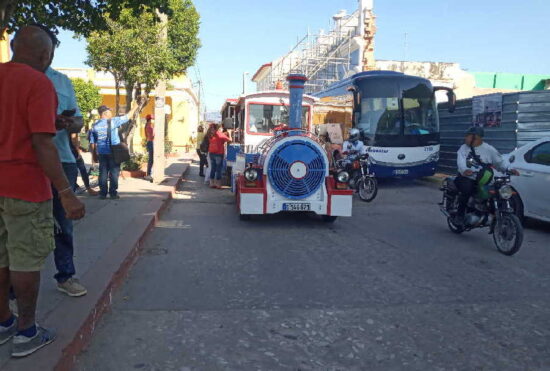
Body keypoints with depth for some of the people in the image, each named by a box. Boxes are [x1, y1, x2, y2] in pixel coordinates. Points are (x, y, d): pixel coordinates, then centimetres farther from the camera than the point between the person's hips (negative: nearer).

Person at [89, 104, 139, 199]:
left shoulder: (95, 125, 6)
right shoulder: (113, 121, -9)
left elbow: (92, 142, 9)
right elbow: (127, 116, -1)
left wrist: (94, 154, 17)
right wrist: (134, 107, 13)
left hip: (101, 153, 4)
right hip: (113, 152, -4)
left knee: (103, 173, 9)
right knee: (114, 173, 2)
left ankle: (103, 193, 10)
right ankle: (113, 193, 4)